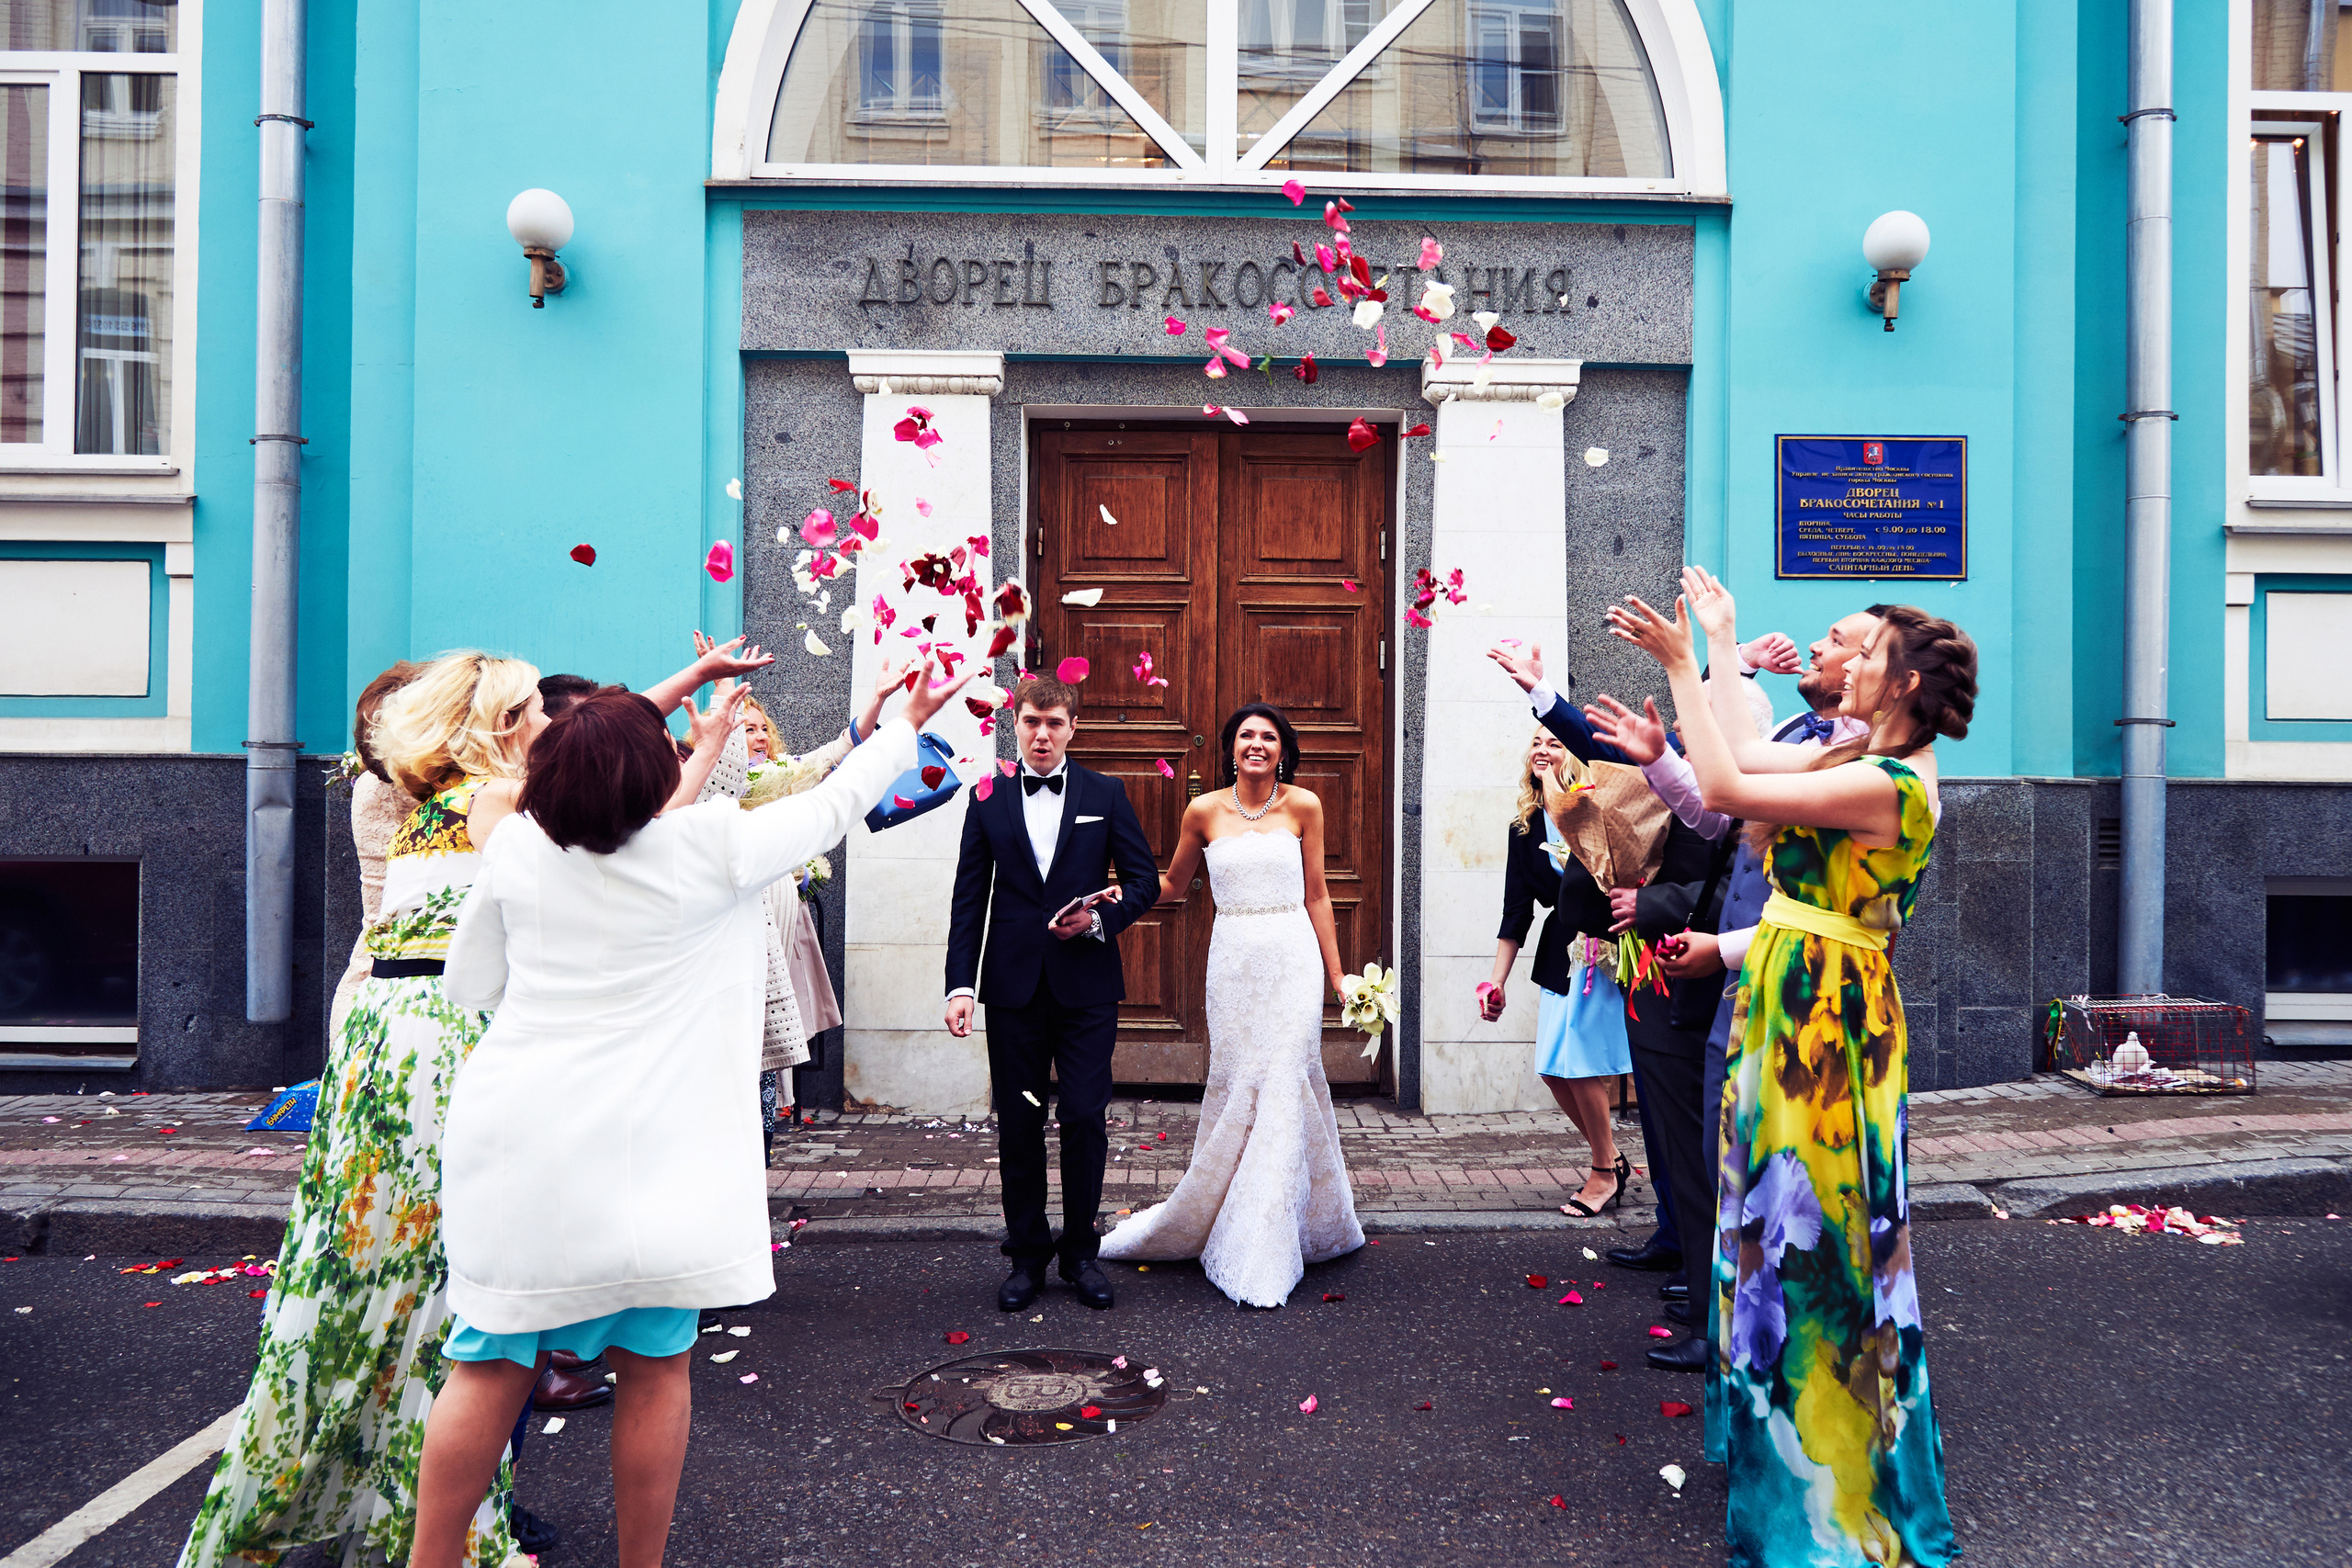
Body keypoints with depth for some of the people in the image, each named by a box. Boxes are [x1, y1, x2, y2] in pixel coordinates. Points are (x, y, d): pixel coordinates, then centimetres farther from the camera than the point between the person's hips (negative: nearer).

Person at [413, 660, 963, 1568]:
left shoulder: (520, 848, 0)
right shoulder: (715, 847, -10)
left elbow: (468, 985, 11)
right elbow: (838, 802, 3)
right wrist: (907, 723, 18)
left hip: (514, 1137, 3)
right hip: (641, 1153, -3)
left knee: (489, 1366, 13)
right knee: (654, 1368, 10)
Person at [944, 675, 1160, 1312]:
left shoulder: (1106, 794, 5)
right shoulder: (989, 801, 7)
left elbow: (1144, 879, 6)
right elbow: (968, 901, 5)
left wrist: (1100, 919, -13)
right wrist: (960, 985, -4)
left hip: (1086, 985, -1)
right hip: (1013, 988, 1)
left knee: (1085, 1118, 0)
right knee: (1018, 1123, 6)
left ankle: (1080, 1250, 17)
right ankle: (1027, 1253, 21)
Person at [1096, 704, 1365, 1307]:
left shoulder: (1303, 806, 2)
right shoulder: (1205, 811, 4)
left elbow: (1316, 895, 6)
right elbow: (1172, 883, 16)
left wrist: (1337, 976, 6)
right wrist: (1120, 892, -3)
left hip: (1293, 960, -1)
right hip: (1233, 960, 1)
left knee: (1284, 1084, -5)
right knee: (1234, 1087, 1)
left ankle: (1267, 1249, 4)